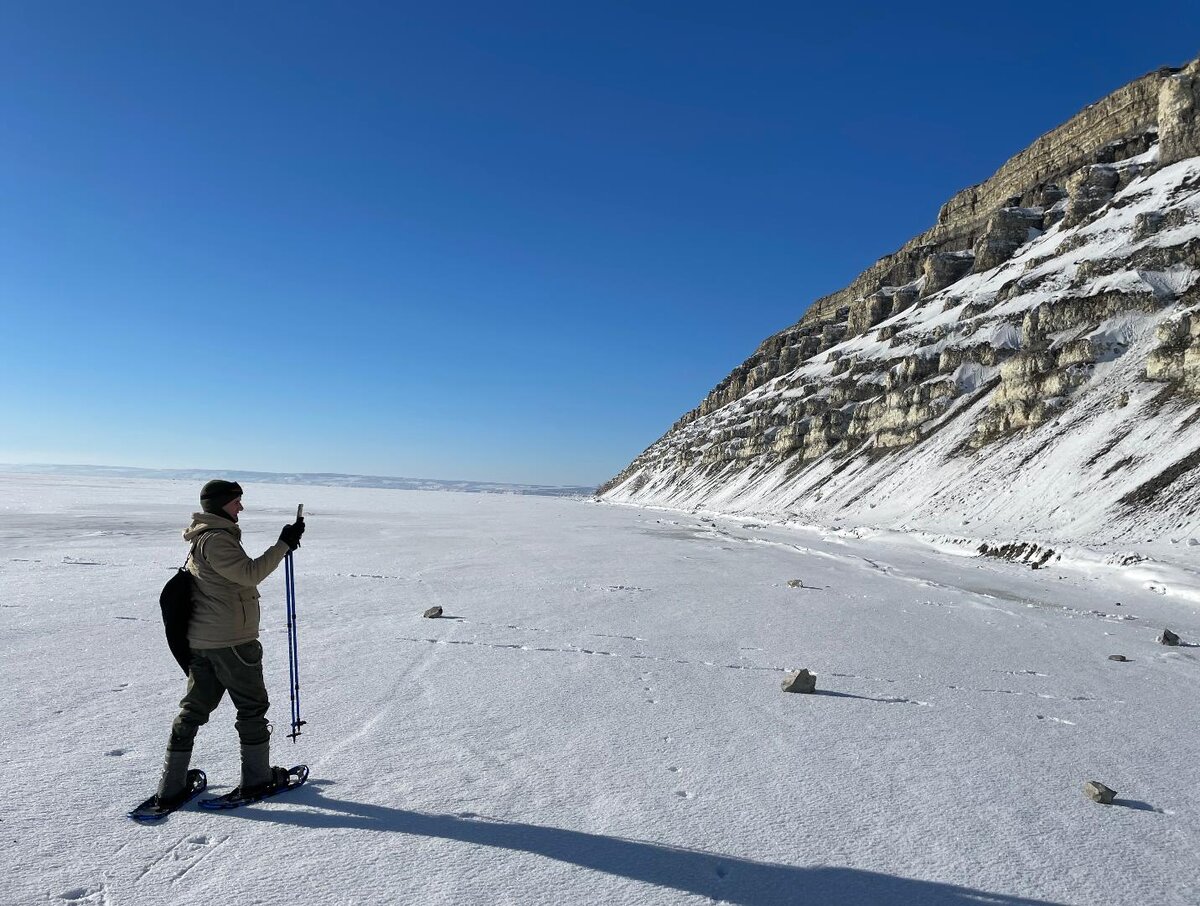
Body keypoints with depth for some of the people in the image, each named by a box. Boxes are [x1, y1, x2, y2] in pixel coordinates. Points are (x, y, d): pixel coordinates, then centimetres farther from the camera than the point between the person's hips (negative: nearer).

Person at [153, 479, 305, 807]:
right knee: (252, 706, 6)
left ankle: (171, 785, 18)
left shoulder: (205, 538, 14)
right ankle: (256, 777, 17)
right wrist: (283, 544, -23)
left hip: (200, 641, 9)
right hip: (230, 641, -9)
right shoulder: (215, 539, -18)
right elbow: (250, 573, -25)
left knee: (195, 707, 14)